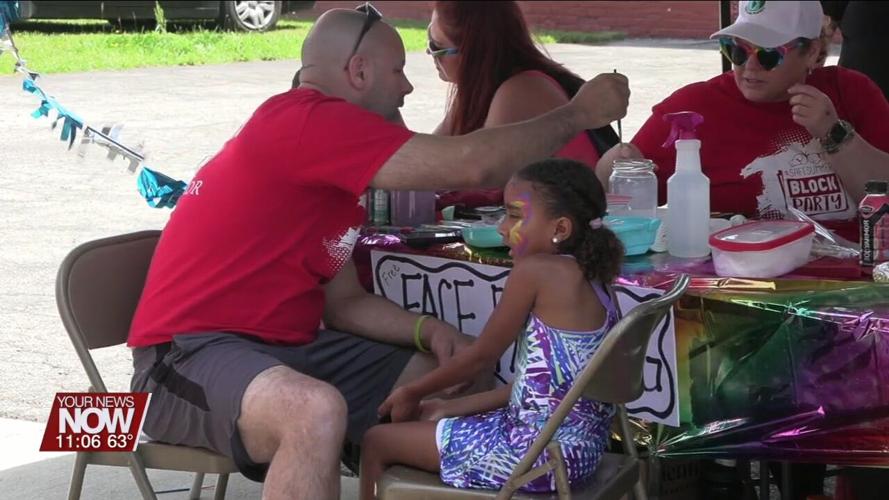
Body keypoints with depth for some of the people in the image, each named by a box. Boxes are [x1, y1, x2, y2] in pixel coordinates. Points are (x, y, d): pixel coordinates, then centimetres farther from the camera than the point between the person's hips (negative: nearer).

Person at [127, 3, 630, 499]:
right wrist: (578, 115, -10)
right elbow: (472, 165, -22)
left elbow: (345, 302, 17)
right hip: (187, 356, -10)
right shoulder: (304, 122, -19)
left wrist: (427, 330, -1)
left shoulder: (328, 166, 14)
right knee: (317, 411, -39)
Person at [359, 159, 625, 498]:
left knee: (378, 441, 7)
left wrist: (412, 392, 9)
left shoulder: (535, 270, -15)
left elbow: (481, 356, -7)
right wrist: (450, 408, 17)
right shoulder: (591, 283, 9)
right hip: (579, 451, 9)